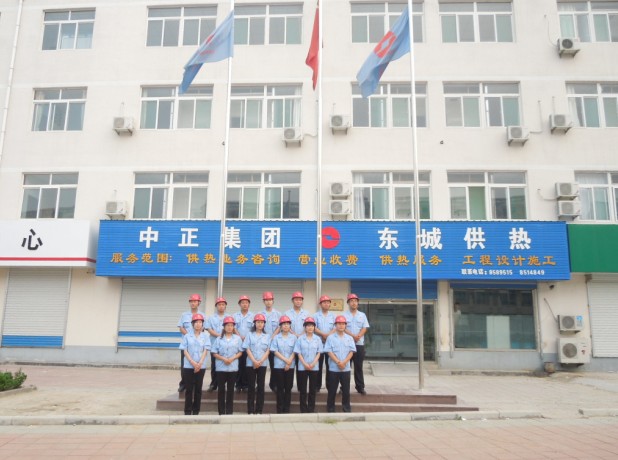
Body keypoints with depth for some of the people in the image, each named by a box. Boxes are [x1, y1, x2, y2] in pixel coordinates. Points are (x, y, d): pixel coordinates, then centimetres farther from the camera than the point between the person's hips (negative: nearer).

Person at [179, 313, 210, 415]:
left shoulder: (205, 336, 4)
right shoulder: (187, 336, 2)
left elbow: (205, 351, -1)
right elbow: (185, 351, -2)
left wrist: (200, 363, -14)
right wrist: (193, 362, -13)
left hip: (201, 366, 1)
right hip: (188, 366, -1)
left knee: (198, 389, 5)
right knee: (189, 389, 2)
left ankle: (196, 411, 13)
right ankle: (187, 411, 10)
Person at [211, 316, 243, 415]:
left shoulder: (237, 338, 4)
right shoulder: (219, 339, 2)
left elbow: (240, 352, 4)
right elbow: (215, 353, 2)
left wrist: (232, 359, -12)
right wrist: (223, 359, -14)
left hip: (233, 367, 0)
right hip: (221, 367, 0)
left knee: (230, 389, 5)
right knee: (221, 389, 2)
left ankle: (229, 411, 12)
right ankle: (221, 411, 11)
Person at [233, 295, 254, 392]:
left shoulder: (252, 316, 8)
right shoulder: (235, 315, 11)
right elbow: (233, 328, 1)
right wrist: (240, 337, -13)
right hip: (238, 342, 1)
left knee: (247, 364, -2)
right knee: (238, 363, -1)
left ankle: (246, 384, 5)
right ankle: (238, 384, 6)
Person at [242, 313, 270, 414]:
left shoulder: (267, 336, 9)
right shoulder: (249, 335, 5)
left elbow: (268, 351, 2)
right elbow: (247, 349, -2)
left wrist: (260, 362, -12)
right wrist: (254, 361, -14)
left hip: (263, 364, 1)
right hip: (251, 363, -1)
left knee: (261, 386, 2)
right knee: (251, 386, 1)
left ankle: (259, 410, 7)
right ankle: (250, 410, 6)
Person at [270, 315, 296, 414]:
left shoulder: (293, 337, 4)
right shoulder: (276, 337, 1)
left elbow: (294, 352, 1)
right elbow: (275, 351, -5)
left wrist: (289, 362, -12)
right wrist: (285, 360, -14)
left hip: (290, 366, 1)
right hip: (279, 365, -1)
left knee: (288, 388, 4)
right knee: (280, 388, 2)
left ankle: (286, 409, 12)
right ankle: (279, 409, 9)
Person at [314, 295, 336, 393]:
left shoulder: (333, 316, 10)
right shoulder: (316, 315, 5)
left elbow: (336, 328, 0)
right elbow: (314, 328, -6)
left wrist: (328, 335, -16)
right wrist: (324, 334, -17)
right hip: (319, 343, -1)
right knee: (319, 364, 2)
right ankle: (317, 386, 8)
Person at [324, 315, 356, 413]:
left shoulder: (349, 338, 6)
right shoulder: (330, 337, -1)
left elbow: (351, 352, 0)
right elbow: (329, 352, -7)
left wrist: (344, 362, -14)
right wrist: (338, 362, -17)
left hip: (346, 368, 2)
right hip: (333, 368, -2)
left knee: (346, 389, 7)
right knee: (332, 389, 4)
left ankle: (346, 406, 19)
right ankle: (330, 407, 16)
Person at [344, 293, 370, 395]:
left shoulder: (362, 315, 10)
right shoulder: (344, 315, 4)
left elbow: (365, 328, 2)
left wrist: (358, 336, -15)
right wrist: (353, 336, -19)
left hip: (359, 344, 1)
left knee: (359, 366, 5)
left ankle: (360, 387, 12)